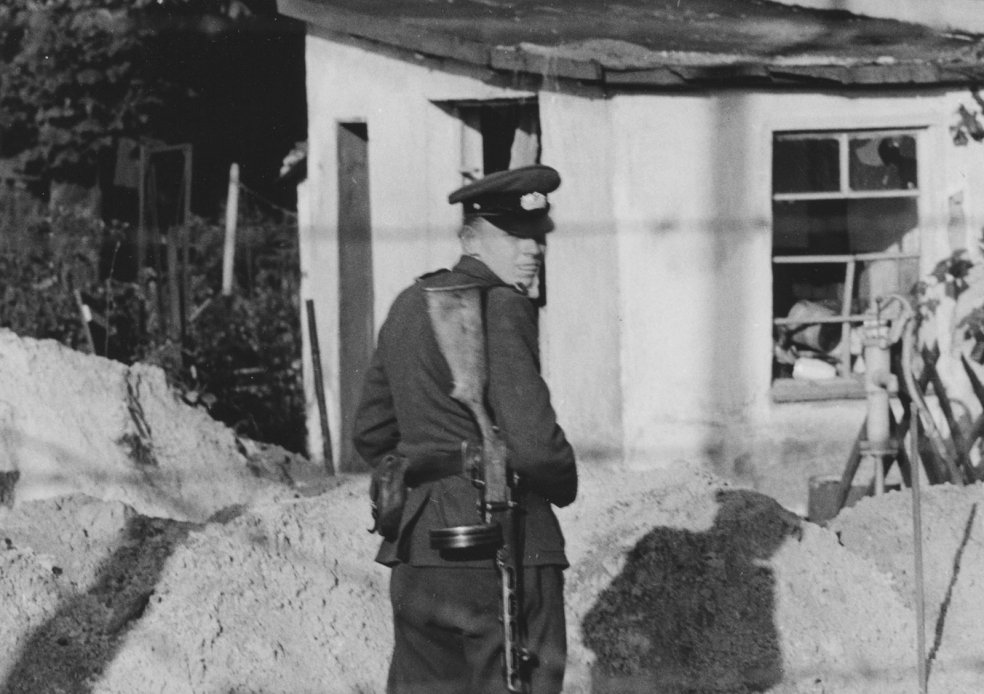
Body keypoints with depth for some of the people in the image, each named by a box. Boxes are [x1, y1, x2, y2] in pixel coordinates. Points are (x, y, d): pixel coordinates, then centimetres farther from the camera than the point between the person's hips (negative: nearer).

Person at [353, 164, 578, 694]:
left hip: (416, 549, 8)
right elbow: (532, 442, -18)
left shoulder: (409, 305, 15)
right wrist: (564, 485, 1)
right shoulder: (501, 309, -11)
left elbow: (372, 434, 21)